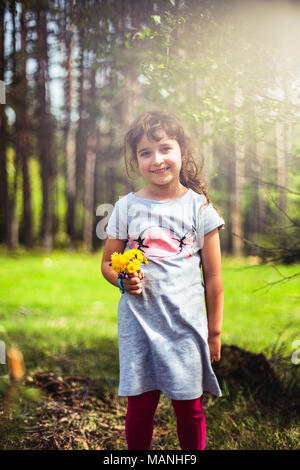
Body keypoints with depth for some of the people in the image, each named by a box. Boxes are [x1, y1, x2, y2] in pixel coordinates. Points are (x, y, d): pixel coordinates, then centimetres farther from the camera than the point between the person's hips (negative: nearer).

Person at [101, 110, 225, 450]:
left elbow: (213, 277, 4)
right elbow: (107, 262, 11)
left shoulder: (199, 207, 1)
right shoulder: (126, 207, 2)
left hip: (187, 323, 0)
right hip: (139, 322, 1)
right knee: (140, 406, 6)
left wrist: (214, 332, 4)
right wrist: (123, 280, -11)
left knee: (190, 407, 6)